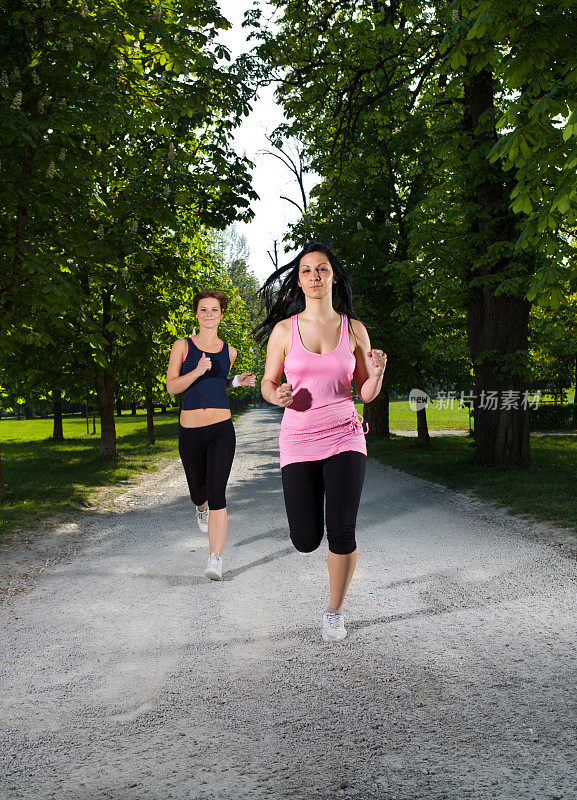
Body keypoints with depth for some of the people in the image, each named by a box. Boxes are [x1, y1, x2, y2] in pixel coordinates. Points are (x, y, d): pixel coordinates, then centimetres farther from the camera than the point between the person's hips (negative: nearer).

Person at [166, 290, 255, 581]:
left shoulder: (228, 351, 10)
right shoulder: (182, 346, 3)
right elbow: (171, 386, -6)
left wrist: (237, 381, 7)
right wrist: (197, 371, -20)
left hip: (221, 429, 0)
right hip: (190, 432, 0)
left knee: (217, 494, -14)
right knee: (198, 492, 15)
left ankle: (215, 561, -15)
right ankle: (201, 508, 55)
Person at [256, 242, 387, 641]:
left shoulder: (354, 329, 1)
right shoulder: (284, 330, -1)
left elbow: (367, 393, 7)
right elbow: (268, 383, 8)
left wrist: (377, 373, -15)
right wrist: (277, 395, -15)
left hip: (345, 437, 0)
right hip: (299, 440, 0)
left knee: (342, 534, -12)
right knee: (305, 542, 0)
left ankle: (335, 611, 15)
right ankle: (311, 495, 39)